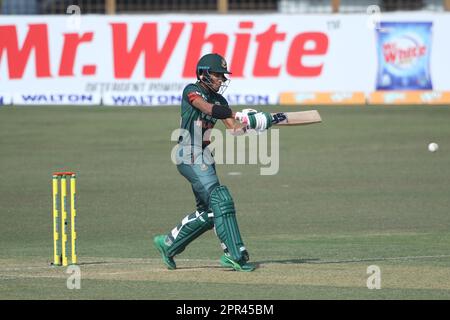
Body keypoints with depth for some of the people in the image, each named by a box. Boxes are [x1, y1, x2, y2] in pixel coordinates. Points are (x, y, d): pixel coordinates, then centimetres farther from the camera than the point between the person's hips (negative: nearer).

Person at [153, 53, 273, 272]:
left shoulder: (218, 99, 14)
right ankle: (235, 255, -19)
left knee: (207, 212, 11)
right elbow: (209, 109, -27)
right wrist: (241, 116, -30)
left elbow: (235, 128, 4)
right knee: (220, 200, -16)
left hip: (204, 158, 9)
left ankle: (168, 244, 24)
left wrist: (250, 123, -16)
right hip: (191, 158, -9)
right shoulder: (192, 91, -8)